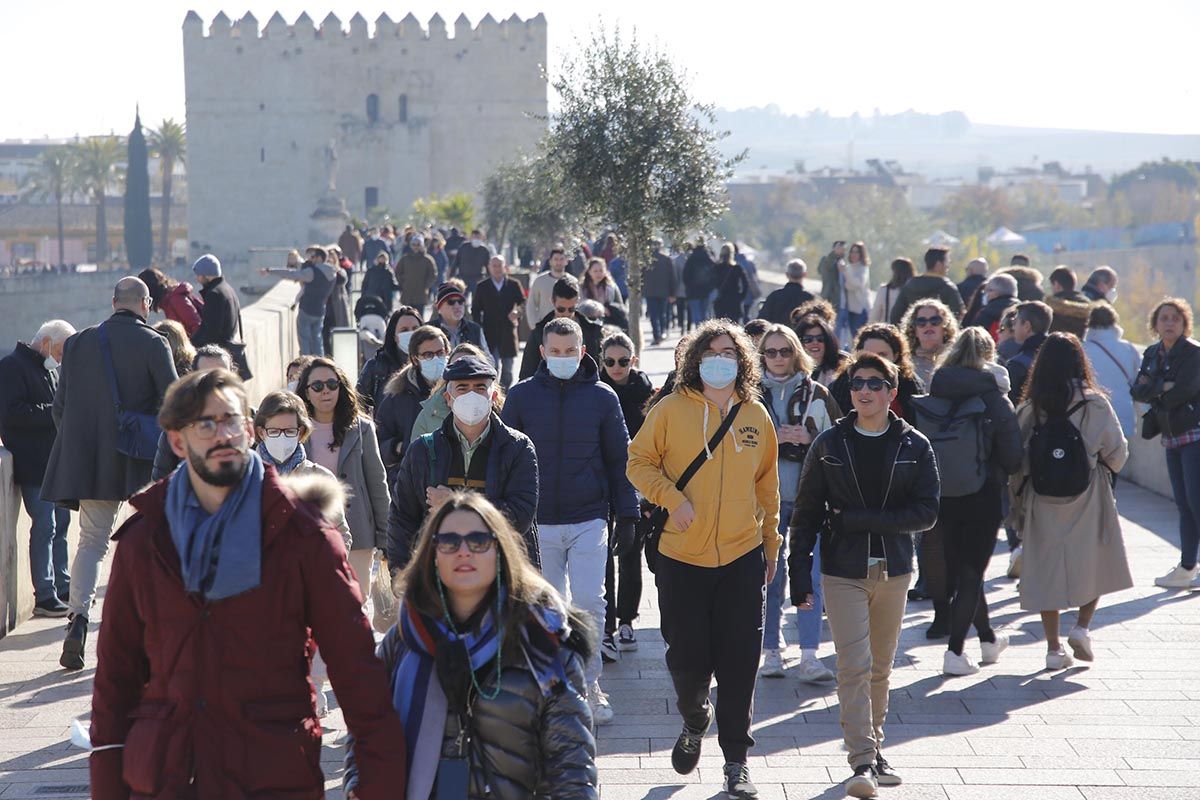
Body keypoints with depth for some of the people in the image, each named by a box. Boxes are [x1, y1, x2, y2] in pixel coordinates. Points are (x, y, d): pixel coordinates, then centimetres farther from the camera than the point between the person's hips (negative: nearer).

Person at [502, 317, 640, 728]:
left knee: (589, 602, -8)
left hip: (589, 520, -1)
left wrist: (627, 517, 4)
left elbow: (619, 460, 8)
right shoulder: (521, 396, 3)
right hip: (538, 523, 1)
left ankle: (589, 682, 5)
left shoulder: (602, 397, 3)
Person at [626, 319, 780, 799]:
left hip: (742, 556, 1)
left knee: (738, 663, 1)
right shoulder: (671, 411, -3)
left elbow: (767, 484, 14)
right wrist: (671, 498, -14)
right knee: (686, 657, 4)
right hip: (682, 557, -1)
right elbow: (639, 462, 2)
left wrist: (771, 542, 15)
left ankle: (736, 761, 13)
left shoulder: (756, 416, 5)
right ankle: (695, 720, 37)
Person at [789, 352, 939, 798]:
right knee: (854, 667, -11)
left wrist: (858, 519, -13)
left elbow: (926, 512, -6)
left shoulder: (914, 447, 3)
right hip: (843, 572, -2)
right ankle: (862, 761, -12)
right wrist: (799, 575, -4)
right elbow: (806, 513, 3)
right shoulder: (828, 445, 2)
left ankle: (874, 749, 24)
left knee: (881, 668, 11)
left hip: (894, 571, 2)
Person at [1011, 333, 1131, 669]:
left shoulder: (1029, 407, -4)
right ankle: (1082, 628, 4)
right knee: (1094, 565, 17)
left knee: (1047, 568, 8)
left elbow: (1016, 461, -2)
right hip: (1088, 501, -2)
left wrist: (1018, 504, 8)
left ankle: (1054, 647, 8)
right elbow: (1117, 452, -3)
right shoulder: (1094, 404, -9)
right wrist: (1106, 467, 20)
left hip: (1041, 502, 2)